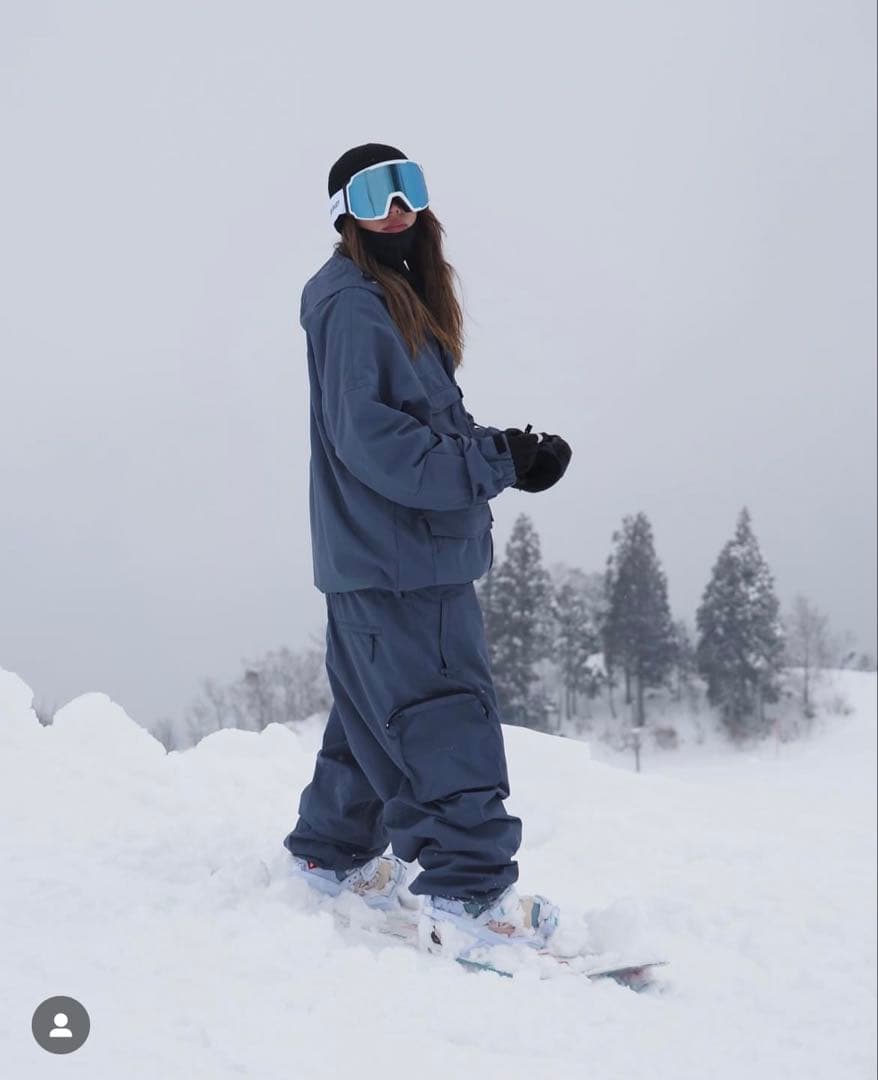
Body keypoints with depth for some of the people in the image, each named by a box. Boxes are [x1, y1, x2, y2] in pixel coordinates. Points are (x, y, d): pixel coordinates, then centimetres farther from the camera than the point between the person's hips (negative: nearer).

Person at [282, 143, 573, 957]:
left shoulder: (405, 301, 19)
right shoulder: (352, 306, -13)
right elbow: (371, 439, -22)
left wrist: (501, 448, -1)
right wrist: (496, 462, -22)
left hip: (382, 555, 11)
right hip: (395, 556, -11)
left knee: (377, 709, 19)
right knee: (447, 716, -11)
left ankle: (333, 852, 32)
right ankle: (467, 895, -9)